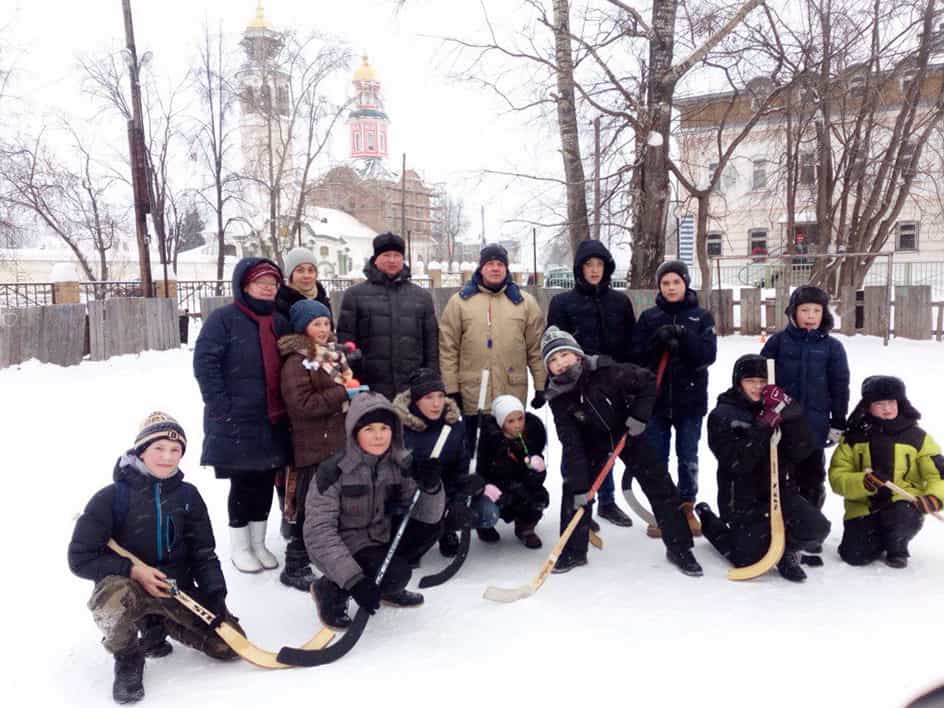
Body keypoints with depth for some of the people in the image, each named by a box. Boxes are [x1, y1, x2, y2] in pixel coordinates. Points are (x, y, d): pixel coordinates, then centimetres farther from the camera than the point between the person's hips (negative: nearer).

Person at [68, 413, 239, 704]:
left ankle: (156, 626, 18)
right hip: (126, 583, -3)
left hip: (177, 588, 4)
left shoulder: (187, 495, -2)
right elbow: (80, 558, -11)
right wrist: (133, 571, -23)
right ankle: (129, 659, -7)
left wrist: (214, 594, -11)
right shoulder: (111, 497, -13)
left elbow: (203, 553, 2)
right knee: (114, 598, -40)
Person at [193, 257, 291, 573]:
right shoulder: (224, 318, -8)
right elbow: (204, 363, -13)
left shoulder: (279, 322, 12)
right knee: (243, 484, 4)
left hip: (273, 421, 6)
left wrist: (288, 407, 7)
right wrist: (221, 408, -17)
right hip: (237, 422, -6)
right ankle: (240, 546, 23)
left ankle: (258, 542, 29)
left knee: (266, 483, 13)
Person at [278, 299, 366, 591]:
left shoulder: (335, 354, 15)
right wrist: (343, 394, -21)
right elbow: (302, 404, -21)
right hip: (314, 448, -8)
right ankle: (296, 568, 13)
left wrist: (357, 391, 9)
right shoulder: (296, 362, -11)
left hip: (340, 442, 8)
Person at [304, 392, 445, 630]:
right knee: (397, 574, -27)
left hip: (380, 537, 6)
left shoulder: (402, 464, -9)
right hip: (343, 546, -6)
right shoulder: (334, 470, -23)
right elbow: (318, 531, -24)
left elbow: (428, 516, -10)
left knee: (432, 527, -11)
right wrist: (353, 579, -31)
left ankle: (386, 588, 9)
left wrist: (431, 486, -32)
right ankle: (331, 591, -2)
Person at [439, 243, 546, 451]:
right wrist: (451, 389, -3)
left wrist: (541, 386, 3)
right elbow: (448, 349, 1)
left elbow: (537, 348, 6)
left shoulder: (525, 301, 6)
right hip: (473, 396, -1)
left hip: (513, 396, 1)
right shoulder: (460, 301, 3)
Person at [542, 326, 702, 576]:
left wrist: (639, 415, -23)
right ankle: (573, 551, 11)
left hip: (627, 432, -1)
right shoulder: (558, 398, -21)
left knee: (660, 487, -1)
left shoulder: (606, 371, -28)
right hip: (591, 443, 1)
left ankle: (679, 548, 15)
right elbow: (572, 445, -21)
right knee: (573, 489, -7)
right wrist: (579, 486, -25)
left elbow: (648, 381, -16)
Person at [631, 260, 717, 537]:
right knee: (656, 458, 6)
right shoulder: (649, 317, 4)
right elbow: (636, 355, -1)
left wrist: (683, 337, -21)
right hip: (655, 397, 1)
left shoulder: (701, 317, 2)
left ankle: (687, 508, 25)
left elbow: (708, 354, -8)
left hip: (691, 398, -1)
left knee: (688, 458, 9)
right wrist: (657, 341, -19)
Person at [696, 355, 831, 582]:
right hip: (743, 499, -4)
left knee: (817, 529, -18)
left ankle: (784, 548, 14)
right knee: (753, 560, -3)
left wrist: (792, 414, -20)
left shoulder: (778, 408, 4)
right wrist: (764, 425, -27)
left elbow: (800, 452, -6)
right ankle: (708, 521, 22)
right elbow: (737, 463, -21)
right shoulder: (722, 416, -9)